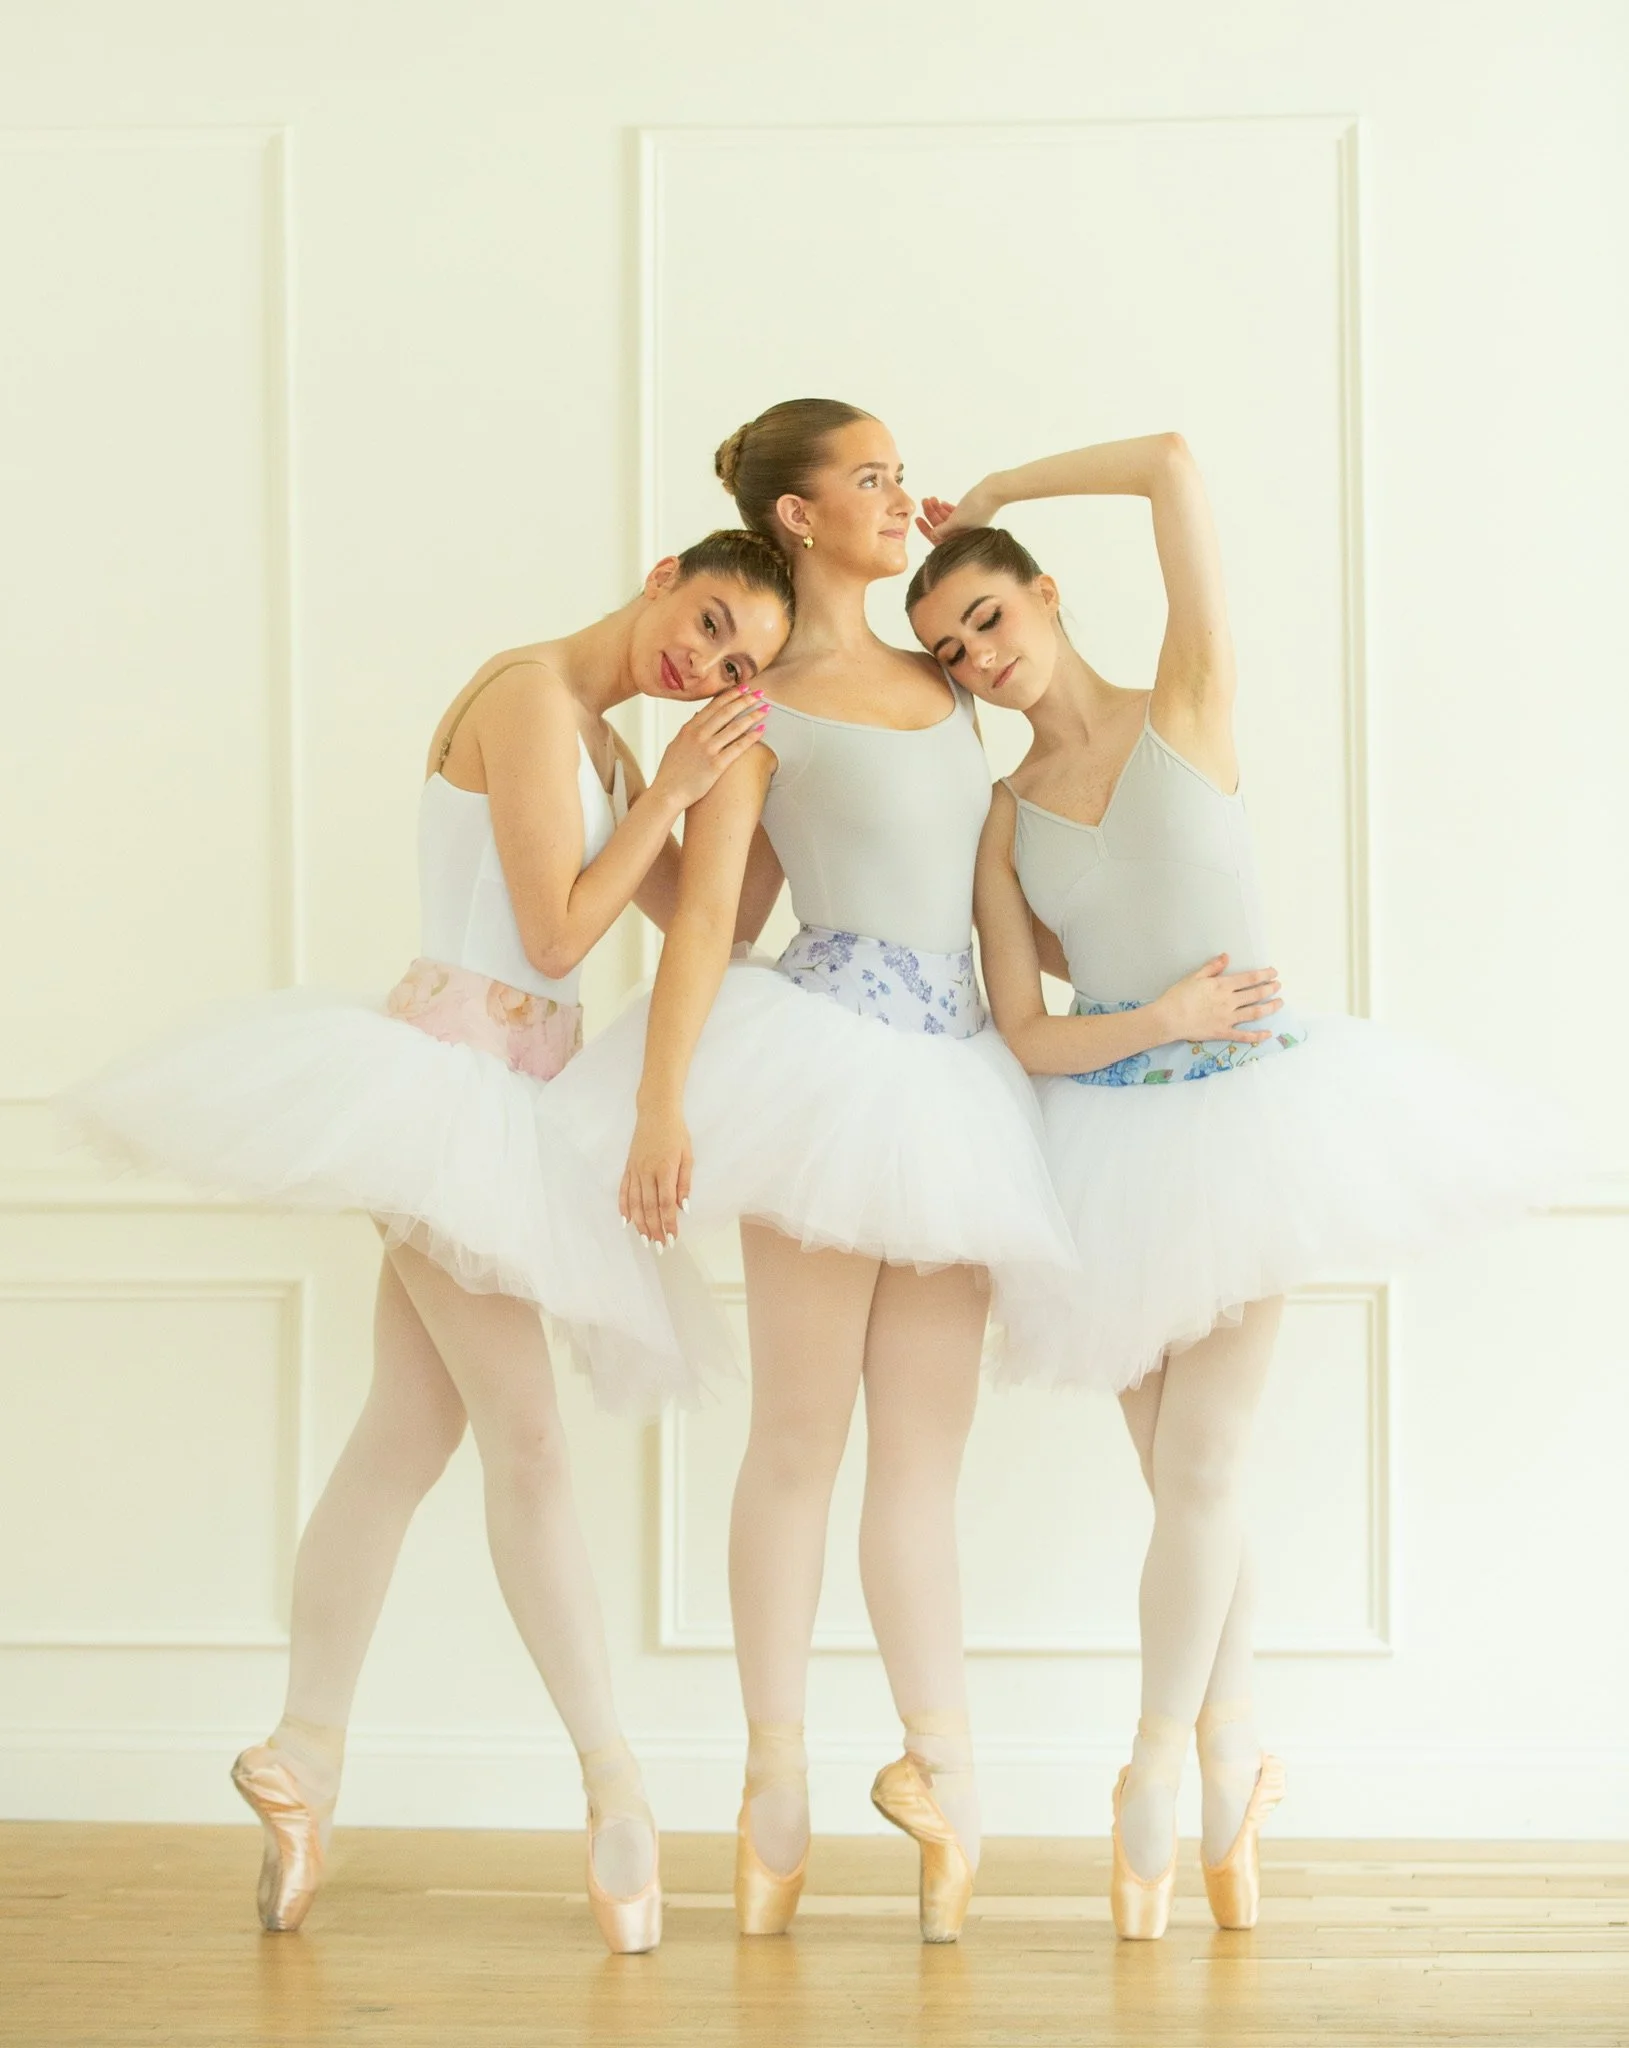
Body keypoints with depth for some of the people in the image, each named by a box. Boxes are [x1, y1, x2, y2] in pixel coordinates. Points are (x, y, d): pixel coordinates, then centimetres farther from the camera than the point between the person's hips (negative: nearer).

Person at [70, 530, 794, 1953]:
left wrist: (755, 775, 8)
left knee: (407, 1436, 8)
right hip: (452, 1069, -9)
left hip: (507, 1095, 9)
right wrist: (671, 790, -9)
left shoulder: (609, 750, 18)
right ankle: (613, 1779, -4)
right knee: (525, 1435, -8)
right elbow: (557, 934, -13)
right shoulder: (531, 695, -10)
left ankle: (307, 1755, 13)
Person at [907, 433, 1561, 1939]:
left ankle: (1158, 1763, 12)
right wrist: (1159, 1018, -16)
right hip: (1110, 1132, 3)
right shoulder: (1004, 819, 6)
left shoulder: (1187, 712, -1)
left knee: (1202, 1470, -5)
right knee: (1187, 1480, 6)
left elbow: (1172, 460, -10)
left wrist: (986, 499, 1)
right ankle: (1235, 1758, 23)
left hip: (1246, 1114, -3)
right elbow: (1026, 1032, 1)